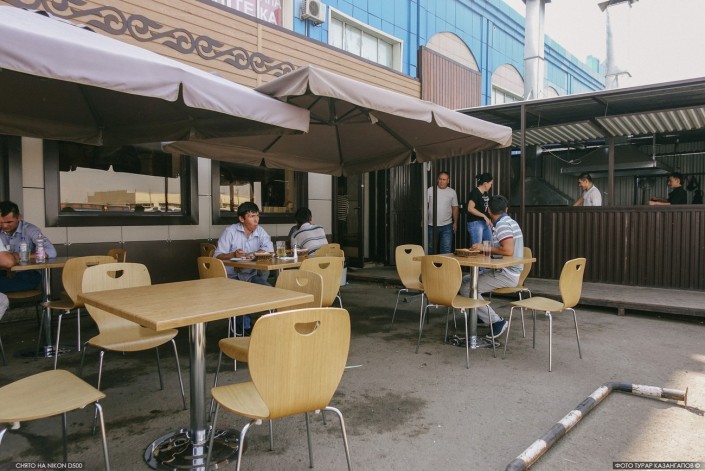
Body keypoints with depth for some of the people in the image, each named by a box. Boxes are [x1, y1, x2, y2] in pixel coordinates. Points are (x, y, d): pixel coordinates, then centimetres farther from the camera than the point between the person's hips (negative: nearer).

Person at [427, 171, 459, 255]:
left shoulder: (452, 192, 5)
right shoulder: (430, 190, 1)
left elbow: (455, 208, 8)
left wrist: (455, 222, 2)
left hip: (447, 226, 0)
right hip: (432, 225, 0)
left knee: (446, 249, -4)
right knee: (431, 249, 9)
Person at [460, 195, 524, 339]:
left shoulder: (502, 225, -18)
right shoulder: (509, 222, 14)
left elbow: (508, 251, -29)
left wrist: (486, 248, -17)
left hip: (506, 274, -10)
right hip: (507, 271, 10)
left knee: (466, 289, -14)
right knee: (465, 279, 15)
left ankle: (496, 322, -10)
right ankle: (482, 315, 18)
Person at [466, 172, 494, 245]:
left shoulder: (486, 193, 12)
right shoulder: (475, 192, -13)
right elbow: (470, 208, -21)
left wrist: (489, 221, 11)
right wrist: (484, 216, -18)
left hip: (485, 223, 8)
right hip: (475, 223, -8)